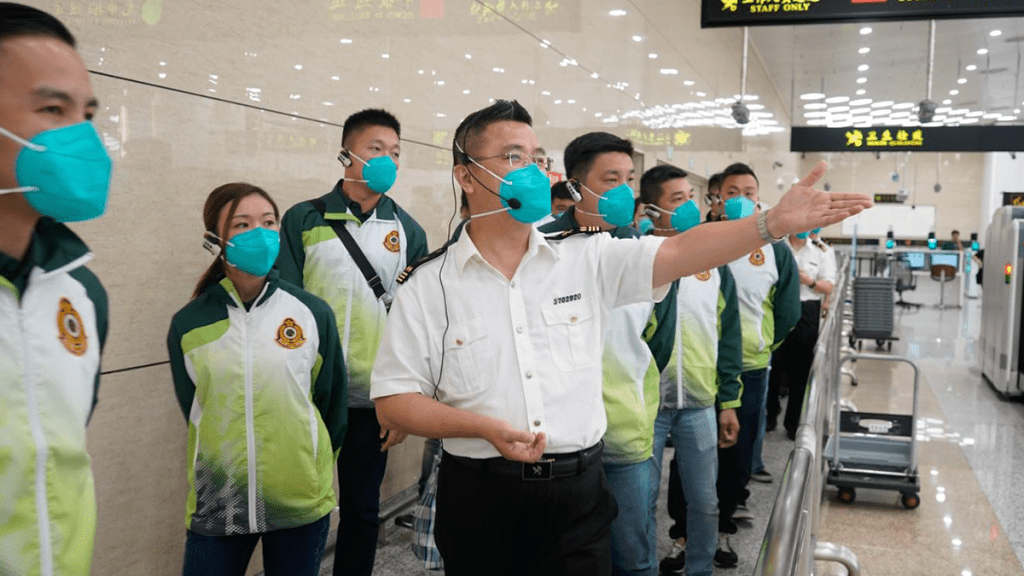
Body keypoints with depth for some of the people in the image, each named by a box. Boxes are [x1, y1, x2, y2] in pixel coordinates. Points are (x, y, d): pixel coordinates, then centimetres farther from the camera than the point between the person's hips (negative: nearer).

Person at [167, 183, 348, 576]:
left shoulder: (313, 312, -4)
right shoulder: (188, 325, -3)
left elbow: (331, 402, 6)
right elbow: (193, 411, 9)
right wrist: (228, 467, 11)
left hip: (303, 501, 0)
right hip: (215, 505, 0)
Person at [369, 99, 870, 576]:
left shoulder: (588, 259, 3)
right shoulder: (428, 285, -3)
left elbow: (678, 254, -7)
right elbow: (392, 401, -4)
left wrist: (776, 222, -20)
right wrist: (483, 427, -17)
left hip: (579, 492, 2)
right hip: (481, 496, -1)